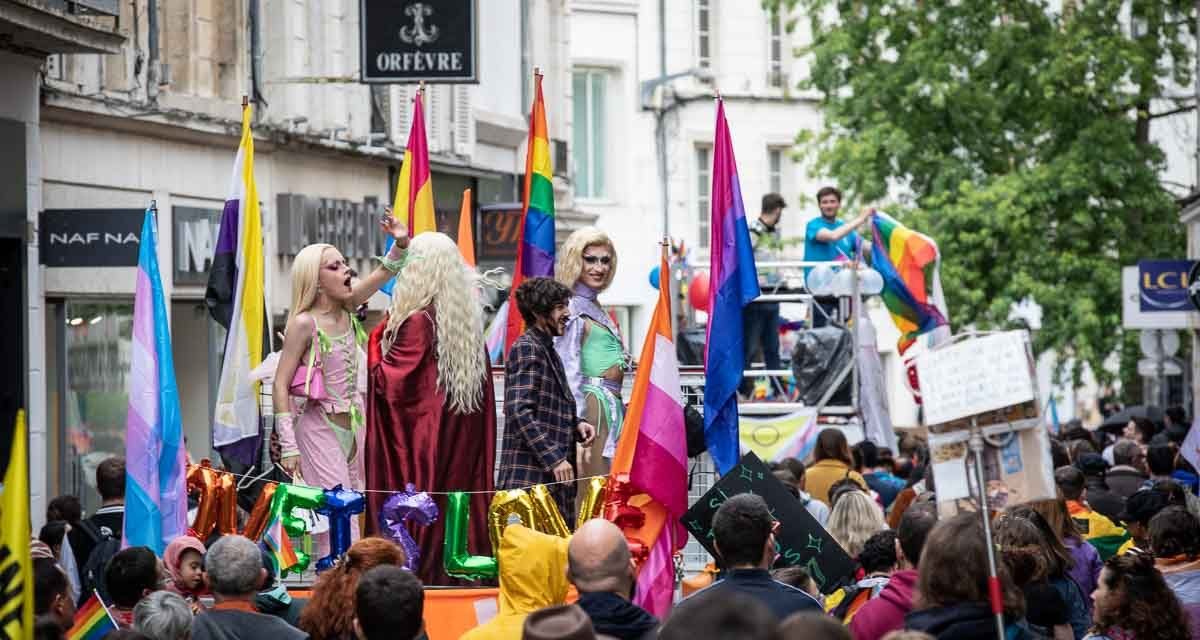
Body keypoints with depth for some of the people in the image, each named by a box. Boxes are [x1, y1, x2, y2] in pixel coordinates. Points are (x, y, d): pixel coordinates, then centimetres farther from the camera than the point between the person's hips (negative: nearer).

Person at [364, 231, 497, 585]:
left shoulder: (417, 322, -16)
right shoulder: (470, 320, 7)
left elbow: (391, 384, -16)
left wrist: (375, 341, -5)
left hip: (419, 438, -7)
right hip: (463, 442, 7)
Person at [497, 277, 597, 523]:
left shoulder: (547, 349, 20)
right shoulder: (527, 348, -9)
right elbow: (520, 411, -19)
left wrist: (576, 424, 8)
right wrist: (554, 458, -21)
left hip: (553, 475, 10)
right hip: (531, 475, -10)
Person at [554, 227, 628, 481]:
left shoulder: (595, 308, 19)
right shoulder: (573, 309, -9)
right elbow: (569, 372, -15)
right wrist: (578, 427, -20)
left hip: (612, 405, 9)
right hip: (592, 406, -9)